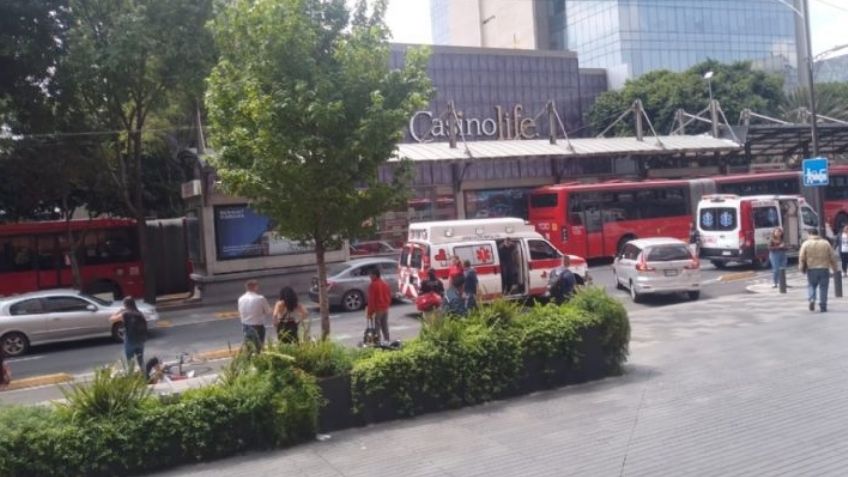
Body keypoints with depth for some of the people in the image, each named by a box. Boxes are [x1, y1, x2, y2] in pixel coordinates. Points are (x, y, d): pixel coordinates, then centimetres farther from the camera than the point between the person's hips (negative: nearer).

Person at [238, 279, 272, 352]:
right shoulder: (260, 298, -15)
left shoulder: (241, 299, 0)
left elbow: (240, 313, 8)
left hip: (245, 326, 5)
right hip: (257, 326, -5)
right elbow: (268, 312, -8)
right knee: (258, 348, 5)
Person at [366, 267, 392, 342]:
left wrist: (369, 312, -12)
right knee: (385, 327, 15)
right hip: (385, 309, 7)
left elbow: (371, 300, -16)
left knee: (376, 328, -2)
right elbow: (389, 297, 13)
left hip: (377, 310, -7)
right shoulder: (385, 284, 8)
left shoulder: (373, 285, -15)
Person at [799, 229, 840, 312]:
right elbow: (832, 257, 7)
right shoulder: (826, 243, 4)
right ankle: (823, 306, 6)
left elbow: (802, 258, -3)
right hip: (824, 269, 1)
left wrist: (802, 269, 8)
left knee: (811, 285, 14)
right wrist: (835, 269, 15)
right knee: (823, 287, 6)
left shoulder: (806, 244, -1)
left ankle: (811, 299, -10)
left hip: (811, 269, -1)